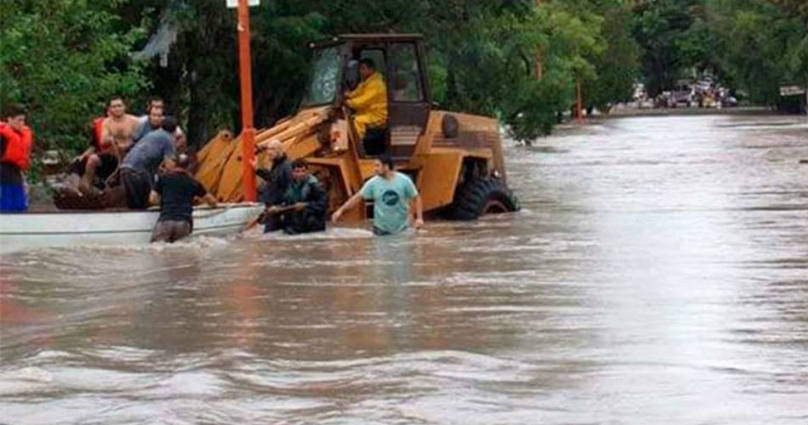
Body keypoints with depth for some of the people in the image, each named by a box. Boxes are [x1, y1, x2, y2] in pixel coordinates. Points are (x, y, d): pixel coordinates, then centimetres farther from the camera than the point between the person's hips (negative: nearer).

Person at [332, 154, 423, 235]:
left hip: (402, 228, -1)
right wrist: (341, 210, -7)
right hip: (381, 229, 1)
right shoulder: (373, 183, -6)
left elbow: (416, 198, -2)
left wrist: (419, 218, -12)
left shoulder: (404, 181, -9)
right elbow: (358, 197, -1)